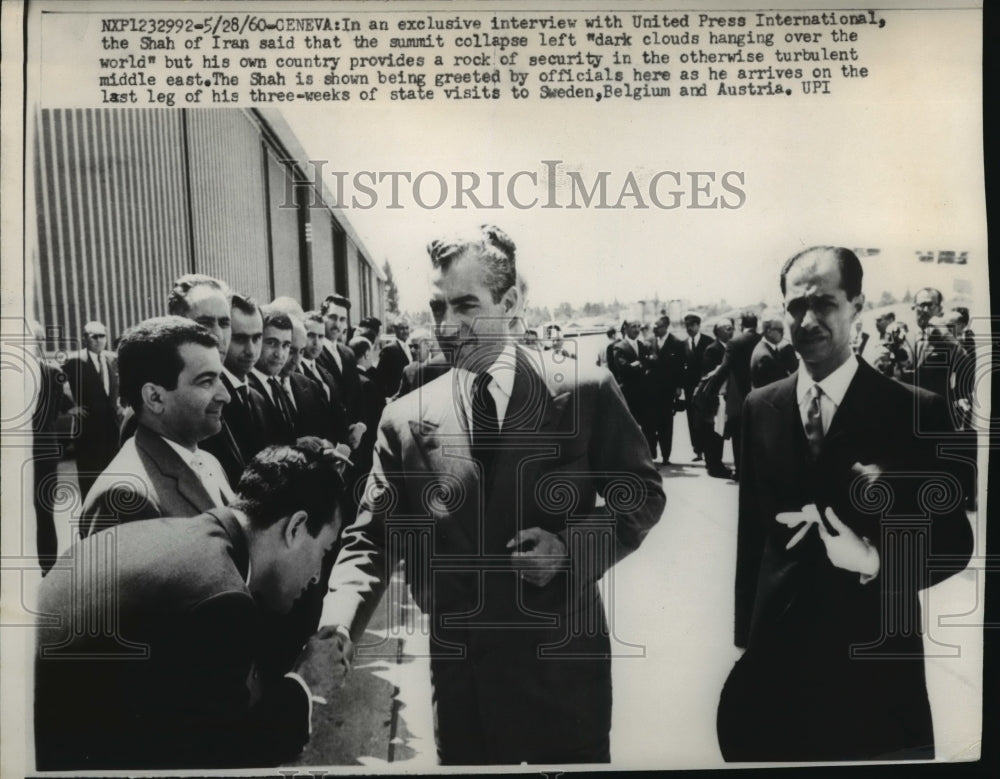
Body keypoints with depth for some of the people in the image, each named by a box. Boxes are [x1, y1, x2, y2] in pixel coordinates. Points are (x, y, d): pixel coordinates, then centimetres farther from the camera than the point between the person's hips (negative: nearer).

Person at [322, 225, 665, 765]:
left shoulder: (587, 393, -7)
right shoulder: (406, 420, -2)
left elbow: (641, 493, 0)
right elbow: (370, 538, -2)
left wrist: (573, 545, -16)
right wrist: (336, 630, -18)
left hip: (563, 660, -1)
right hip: (459, 668, 2)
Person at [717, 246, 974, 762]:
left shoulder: (916, 412, -8)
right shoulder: (760, 408, 2)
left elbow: (953, 540, -3)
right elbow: (750, 528, 6)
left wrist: (876, 562, -20)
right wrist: (745, 633, 9)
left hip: (874, 654, -3)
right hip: (776, 647, 3)